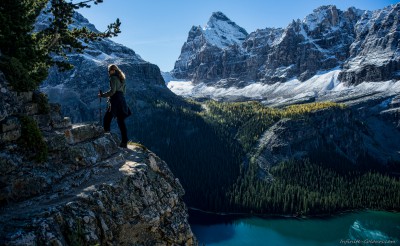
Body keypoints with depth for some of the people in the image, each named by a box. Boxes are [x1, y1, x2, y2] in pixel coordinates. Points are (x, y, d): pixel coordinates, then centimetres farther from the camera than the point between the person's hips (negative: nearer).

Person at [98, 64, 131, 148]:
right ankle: (124, 142, 7)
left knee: (107, 119, -2)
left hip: (115, 101, -8)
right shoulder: (121, 78, 19)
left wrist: (102, 95, -6)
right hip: (122, 101, 8)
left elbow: (112, 91, -16)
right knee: (121, 121, 7)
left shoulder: (113, 78, -6)